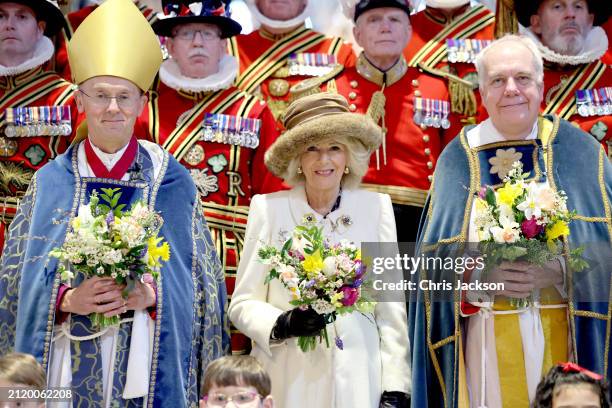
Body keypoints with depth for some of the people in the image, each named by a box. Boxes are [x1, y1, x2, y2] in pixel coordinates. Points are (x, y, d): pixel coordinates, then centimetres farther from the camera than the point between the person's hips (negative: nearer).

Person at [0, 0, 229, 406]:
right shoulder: (50, 182, 3)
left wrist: (150, 295, -15)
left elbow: (201, 281, 2)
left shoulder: (173, 182, 1)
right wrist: (68, 299, -15)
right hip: (68, 369, 1)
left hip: (147, 369, 0)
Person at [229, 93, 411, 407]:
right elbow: (242, 303, 0)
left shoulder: (376, 207, 1)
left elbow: (391, 307, 3)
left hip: (358, 381, 1)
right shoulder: (268, 208, -2)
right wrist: (281, 325, -18)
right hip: (286, 382, -1)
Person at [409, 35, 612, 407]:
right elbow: (434, 259, 3)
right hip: (486, 344, 0)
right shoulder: (458, 159, 6)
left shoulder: (579, 151, 4)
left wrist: (559, 271, -16)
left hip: (562, 337, 0)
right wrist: (479, 275, -15)